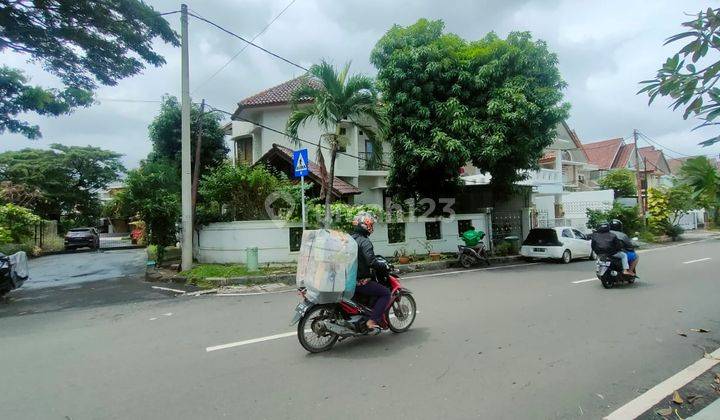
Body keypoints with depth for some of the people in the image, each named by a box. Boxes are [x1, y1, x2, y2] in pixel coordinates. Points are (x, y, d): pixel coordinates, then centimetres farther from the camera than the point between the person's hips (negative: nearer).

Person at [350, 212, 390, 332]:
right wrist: (383, 265, -10)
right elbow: (371, 262, -27)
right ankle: (372, 321, -9)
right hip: (360, 281, -9)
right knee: (385, 293, -1)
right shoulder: (365, 242, -17)